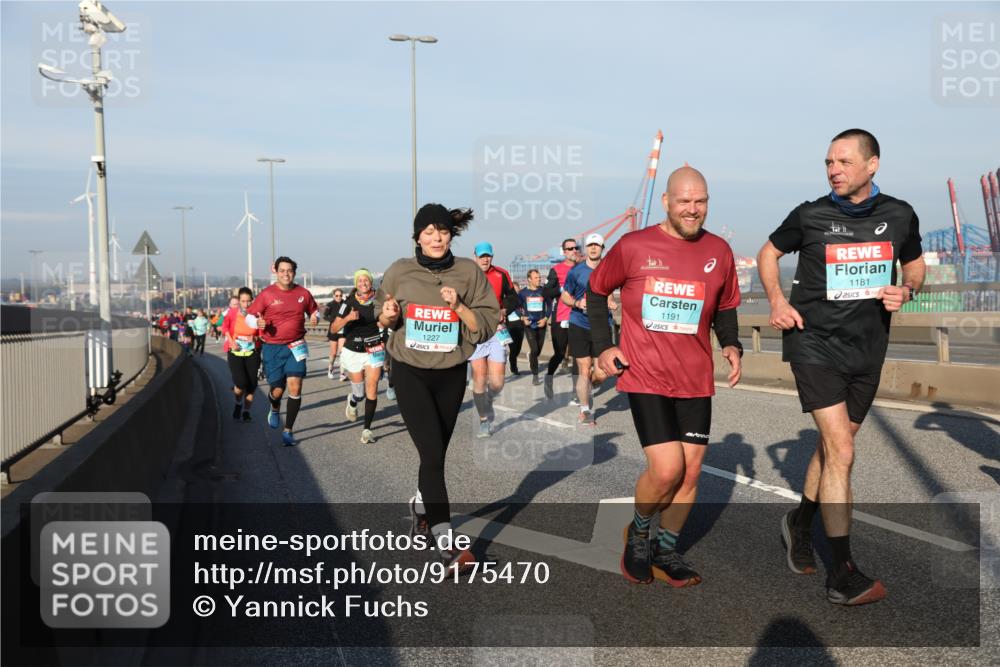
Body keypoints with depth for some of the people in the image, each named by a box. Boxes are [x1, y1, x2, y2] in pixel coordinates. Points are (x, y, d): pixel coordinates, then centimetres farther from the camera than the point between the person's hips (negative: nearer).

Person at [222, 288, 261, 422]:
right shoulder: (232, 312, -7)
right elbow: (225, 327, 11)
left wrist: (256, 338, -18)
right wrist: (231, 341, -2)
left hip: (252, 353, 1)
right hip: (235, 352, -1)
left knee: (252, 384, -1)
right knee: (241, 383, -15)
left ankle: (246, 411, 21)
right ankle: (238, 404, 17)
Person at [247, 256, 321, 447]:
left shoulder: (303, 293, 2)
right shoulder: (267, 294, -4)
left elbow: (314, 310, 19)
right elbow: (249, 316, 1)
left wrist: (315, 318, -4)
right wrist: (257, 323, -21)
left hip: (295, 346, 1)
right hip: (272, 347, -1)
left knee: (295, 387, -10)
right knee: (277, 390, 1)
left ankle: (288, 431, 3)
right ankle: (274, 409, 40)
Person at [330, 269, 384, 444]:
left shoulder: (378, 300, -5)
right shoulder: (349, 302, -9)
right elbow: (333, 328, -11)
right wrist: (347, 318, -28)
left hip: (374, 351, 1)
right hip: (353, 352, 0)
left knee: (372, 391, -7)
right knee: (359, 393, 8)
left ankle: (367, 429, 3)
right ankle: (352, 402, 45)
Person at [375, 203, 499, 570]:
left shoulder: (469, 272, -4)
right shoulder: (399, 272, -3)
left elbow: (487, 327, -5)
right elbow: (382, 320, 10)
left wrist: (459, 306, -20)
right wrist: (388, 316, -13)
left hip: (451, 375, 2)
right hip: (410, 374, -2)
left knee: (435, 453, 13)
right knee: (432, 454, -11)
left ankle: (420, 510, 41)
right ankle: (445, 543, -11)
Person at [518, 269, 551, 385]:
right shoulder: (523, 293, -2)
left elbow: (549, 306, 5)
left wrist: (545, 318, -8)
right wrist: (523, 317, -7)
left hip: (541, 324, 2)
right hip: (529, 325, -2)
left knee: (538, 350, 12)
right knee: (534, 349, -12)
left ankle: (530, 356, 49)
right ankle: (535, 376, -3)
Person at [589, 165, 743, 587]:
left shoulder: (719, 251, 5)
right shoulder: (633, 247, -5)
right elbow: (596, 290, 8)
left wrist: (732, 345, 0)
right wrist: (603, 346, 0)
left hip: (696, 381, 4)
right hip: (645, 377, -4)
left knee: (690, 471, 6)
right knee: (666, 468, -12)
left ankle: (665, 552, 25)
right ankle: (638, 532, 18)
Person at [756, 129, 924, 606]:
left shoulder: (900, 216, 1)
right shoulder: (809, 216, -5)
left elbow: (915, 263, 17)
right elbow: (769, 253, 10)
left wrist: (906, 290, -5)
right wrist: (777, 301, -6)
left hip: (867, 346, 4)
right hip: (815, 340, -4)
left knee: (833, 444, 17)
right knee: (841, 451, -13)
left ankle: (800, 523, 41)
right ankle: (842, 574, -8)